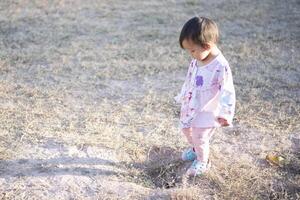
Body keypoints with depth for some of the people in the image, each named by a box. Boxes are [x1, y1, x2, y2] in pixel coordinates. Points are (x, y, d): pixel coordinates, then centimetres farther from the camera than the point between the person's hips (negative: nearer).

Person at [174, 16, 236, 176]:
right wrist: (182, 96, 21)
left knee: (200, 138, 5)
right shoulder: (196, 60, -5)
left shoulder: (221, 66, -29)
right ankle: (194, 148, 54)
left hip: (206, 111, -8)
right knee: (186, 129, 25)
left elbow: (227, 91, -27)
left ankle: (202, 162, 33)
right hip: (190, 106, 8)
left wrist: (225, 113, -31)